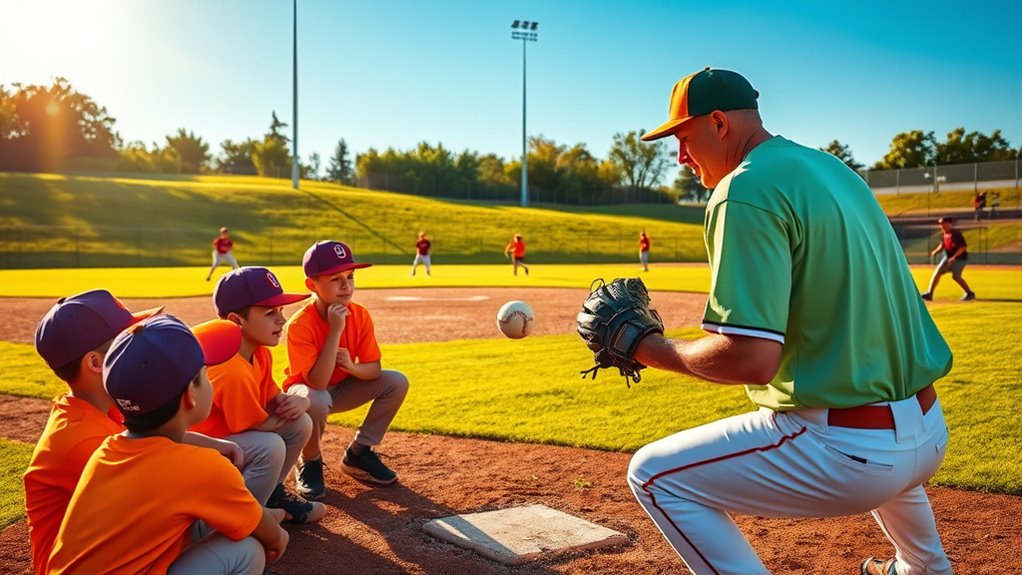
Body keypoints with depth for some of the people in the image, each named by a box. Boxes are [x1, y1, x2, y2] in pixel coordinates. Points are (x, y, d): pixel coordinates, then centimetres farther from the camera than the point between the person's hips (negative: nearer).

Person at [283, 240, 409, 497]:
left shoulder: (360, 315, -15)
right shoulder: (300, 324, -29)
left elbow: (374, 369, -11)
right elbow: (317, 382, -36)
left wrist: (352, 366, -34)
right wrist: (335, 330, -39)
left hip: (342, 389, 5)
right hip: (306, 391, -5)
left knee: (397, 382, -13)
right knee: (316, 401, -40)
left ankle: (358, 454, 3)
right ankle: (310, 464, -6)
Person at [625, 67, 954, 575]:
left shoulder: (745, 191, -17)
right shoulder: (834, 169, 12)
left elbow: (752, 359, -25)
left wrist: (653, 350, -10)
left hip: (846, 455, -9)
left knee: (653, 475, 0)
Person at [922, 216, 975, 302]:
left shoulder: (956, 234, -20)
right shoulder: (944, 235, 4)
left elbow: (963, 247, -23)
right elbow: (942, 245, 16)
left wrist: (954, 257, -31)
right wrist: (935, 252, -3)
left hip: (960, 258, -8)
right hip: (948, 257, 8)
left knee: (956, 276, -18)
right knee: (937, 272, -1)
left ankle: (970, 293, 1)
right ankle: (929, 293, 2)